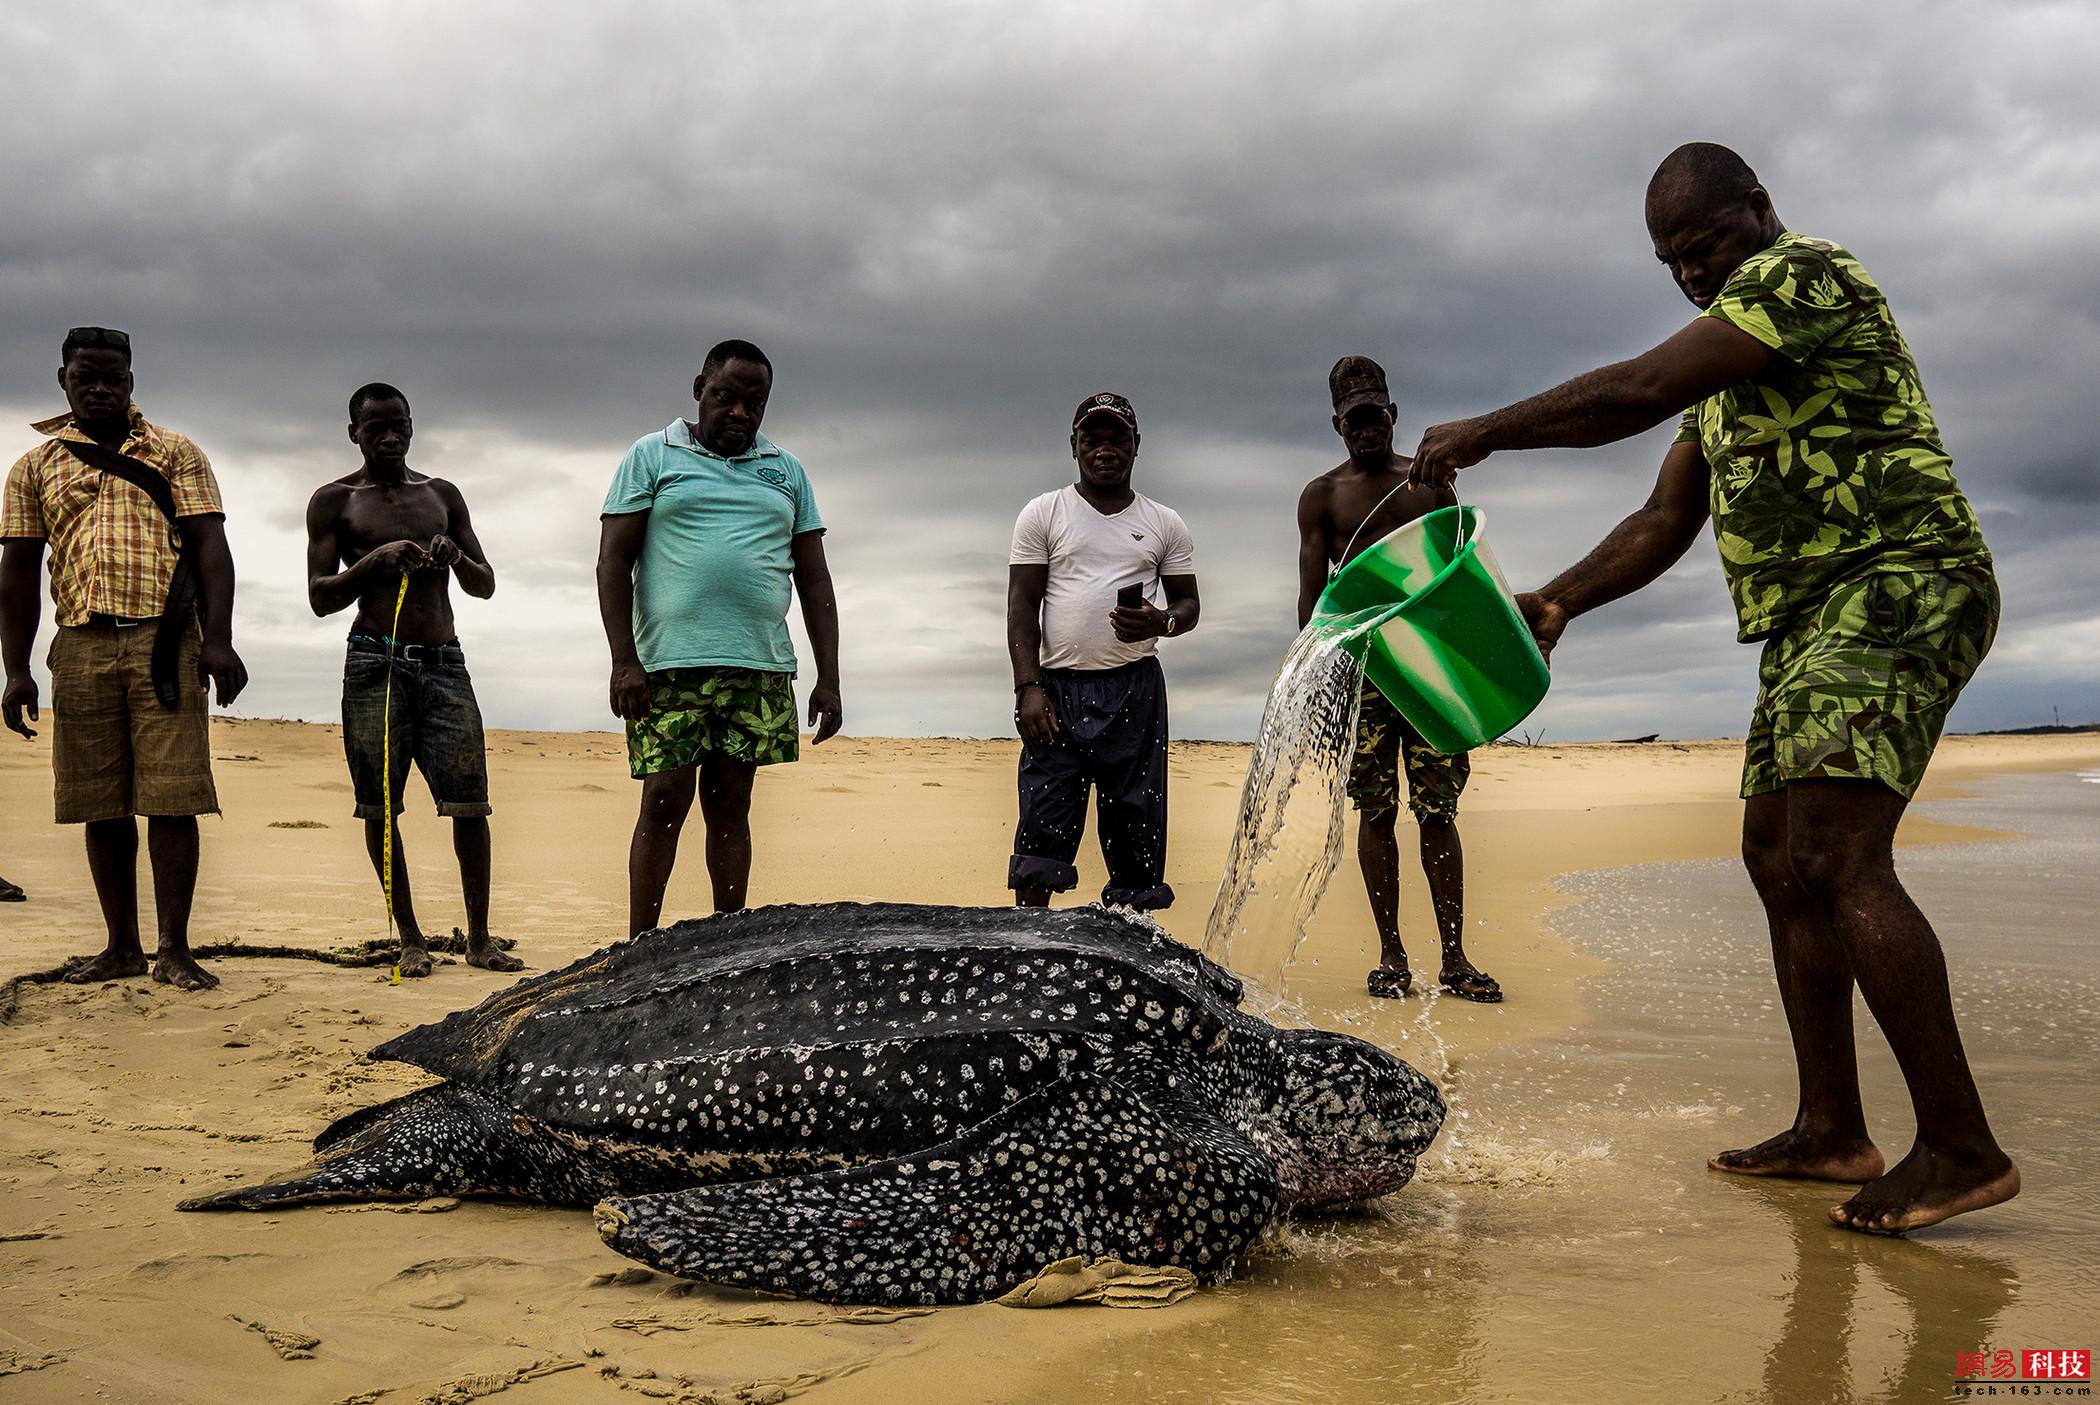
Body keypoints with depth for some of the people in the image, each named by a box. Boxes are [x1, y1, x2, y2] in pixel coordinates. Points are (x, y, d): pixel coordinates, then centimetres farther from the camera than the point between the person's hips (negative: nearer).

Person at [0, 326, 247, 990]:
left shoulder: (175, 454, 10)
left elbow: (210, 547, 2)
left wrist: (218, 640, -10)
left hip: (165, 644, -2)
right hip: (81, 646, 3)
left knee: (170, 799, -6)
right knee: (101, 805, 5)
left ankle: (175, 951, -3)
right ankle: (122, 947, 14)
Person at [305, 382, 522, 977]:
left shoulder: (442, 495, 17)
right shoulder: (334, 501, 8)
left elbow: (486, 587, 16)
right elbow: (319, 597, 1)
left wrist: (456, 558, -6)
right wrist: (375, 559, -15)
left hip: (445, 665, 2)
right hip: (376, 666, -2)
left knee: (470, 803, -5)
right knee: (379, 809, -1)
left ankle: (479, 938, 3)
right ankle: (411, 939, 9)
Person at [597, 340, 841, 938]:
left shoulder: (786, 471, 17)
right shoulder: (652, 456, 8)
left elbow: (814, 580, 15)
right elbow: (613, 562, 1)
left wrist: (829, 678, 7)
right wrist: (624, 661, -9)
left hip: (761, 670, 3)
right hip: (671, 665, -3)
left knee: (730, 804, 5)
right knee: (664, 801, -5)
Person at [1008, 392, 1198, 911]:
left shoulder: (1164, 524, 13)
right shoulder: (1043, 514, 8)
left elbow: (1189, 603, 15)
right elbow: (1022, 606, 2)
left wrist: (1162, 622, -10)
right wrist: (1028, 687, -10)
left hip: (1135, 689, 2)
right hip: (1059, 687, -1)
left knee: (1135, 820, 2)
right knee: (1042, 828, -6)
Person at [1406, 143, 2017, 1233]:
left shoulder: (1807, 272, -7)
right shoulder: (1729, 370, 24)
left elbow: (1639, 391, -20)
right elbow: (1666, 521, 21)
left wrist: (1482, 434, -13)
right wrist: (1555, 602, 8)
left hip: (1898, 585, -10)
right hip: (1809, 625, 11)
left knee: (1833, 857, -21)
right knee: (1779, 858, 9)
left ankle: (1961, 1147, -15)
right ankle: (1830, 1132, 16)